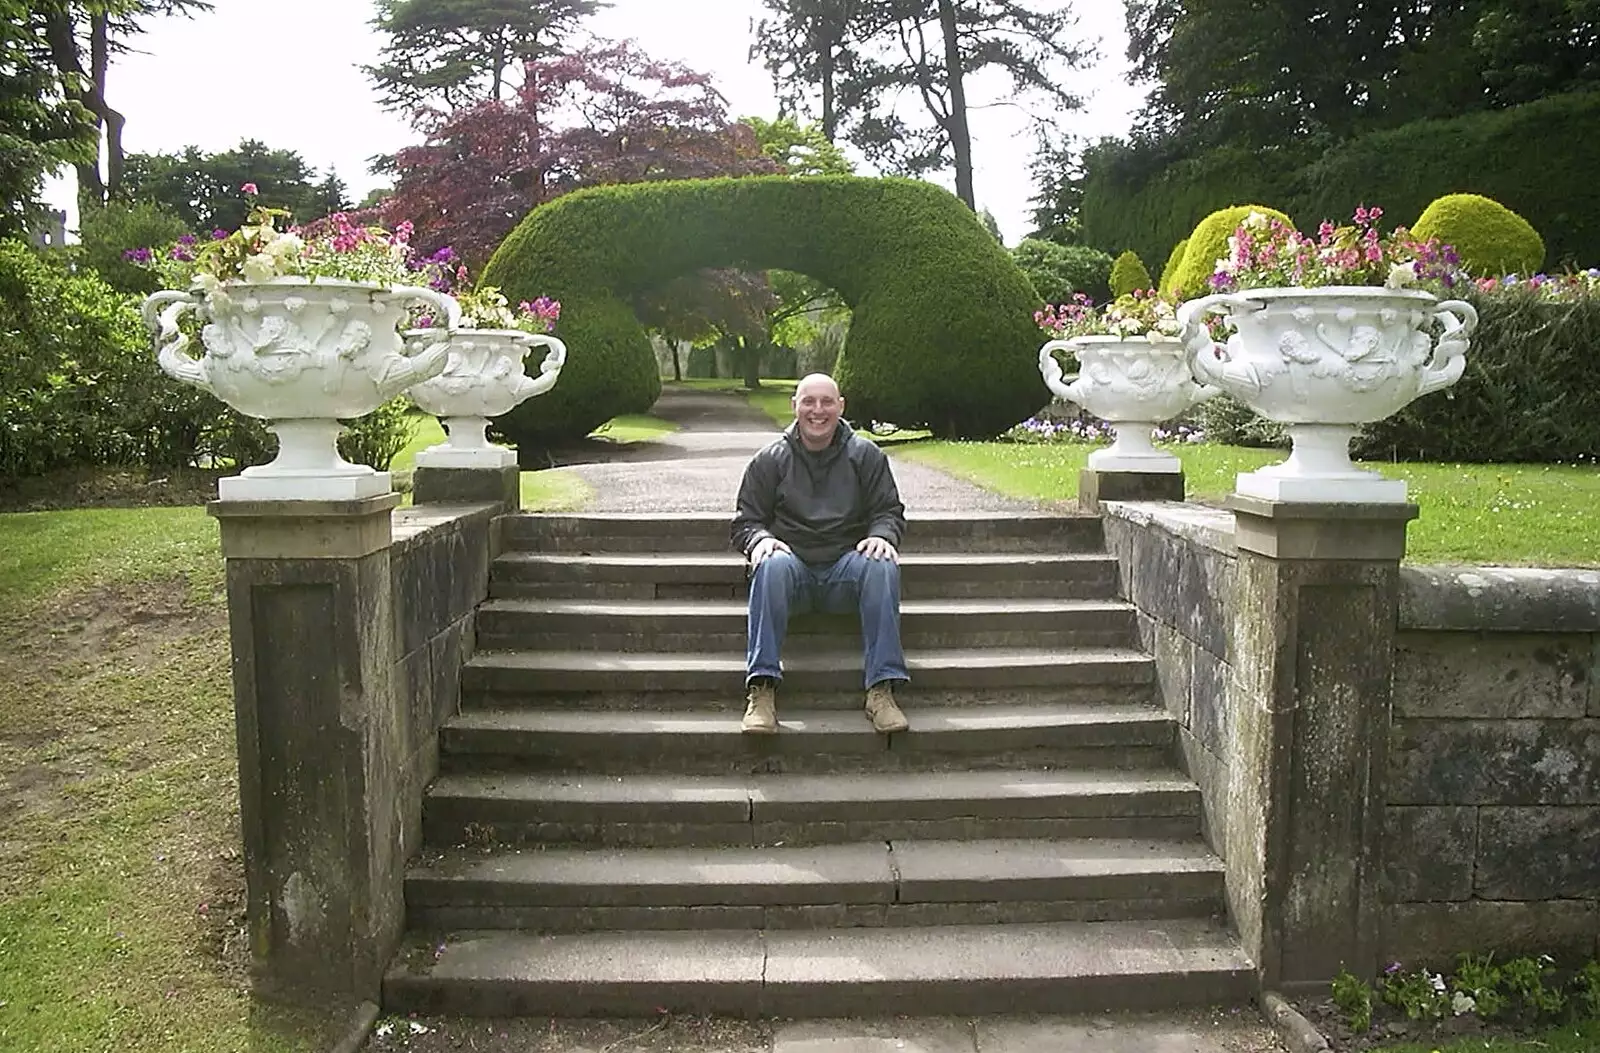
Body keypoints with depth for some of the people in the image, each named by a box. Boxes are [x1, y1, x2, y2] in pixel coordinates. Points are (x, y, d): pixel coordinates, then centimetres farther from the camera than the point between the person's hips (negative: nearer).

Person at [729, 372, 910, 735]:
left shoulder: (866, 456, 12)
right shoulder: (770, 461, 11)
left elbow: (890, 512, 12)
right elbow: (746, 521, 10)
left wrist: (882, 536, -12)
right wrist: (760, 539, -14)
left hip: (846, 568, 1)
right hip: (794, 570, 0)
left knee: (882, 565, -32)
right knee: (773, 565, -36)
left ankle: (881, 690, -32)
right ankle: (761, 690, -39)